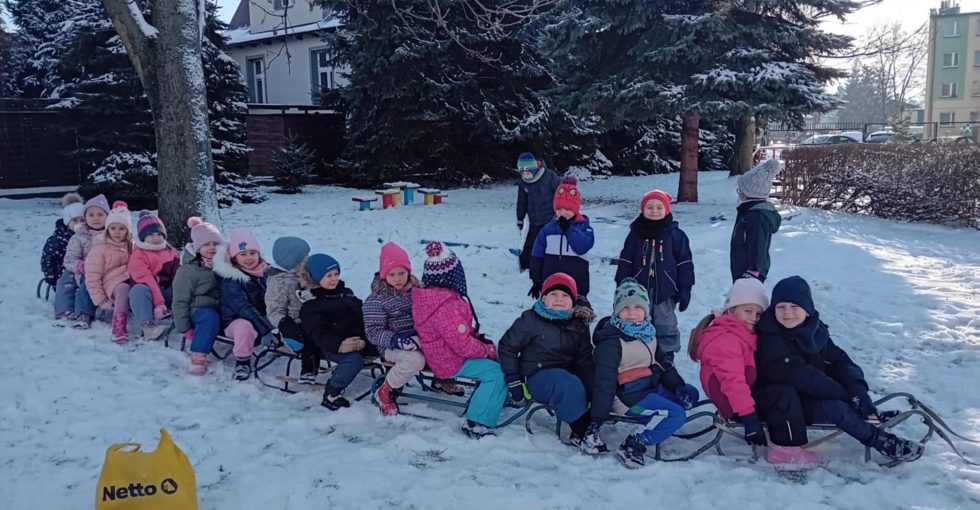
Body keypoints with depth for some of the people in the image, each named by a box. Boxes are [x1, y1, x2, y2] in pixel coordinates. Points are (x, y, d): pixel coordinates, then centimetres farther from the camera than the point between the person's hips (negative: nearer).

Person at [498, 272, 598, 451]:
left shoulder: (579, 326, 11)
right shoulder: (531, 320, -2)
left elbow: (584, 362, 13)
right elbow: (507, 346, 2)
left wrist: (592, 389, -1)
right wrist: (513, 380, -4)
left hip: (567, 374, 5)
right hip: (537, 376, -5)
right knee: (569, 384, -35)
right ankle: (581, 432, -27)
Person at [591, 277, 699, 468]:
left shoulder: (647, 333, 12)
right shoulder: (611, 341, -15)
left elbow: (663, 361, 17)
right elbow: (604, 380, -18)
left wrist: (677, 385, 0)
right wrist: (598, 419, -20)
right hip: (628, 396, -9)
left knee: (690, 394, 14)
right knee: (676, 415, -22)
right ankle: (632, 446, -25)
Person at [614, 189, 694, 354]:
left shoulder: (675, 235, -2)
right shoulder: (635, 234, 3)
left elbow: (685, 264, 1)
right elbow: (625, 263, 6)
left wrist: (685, 290, -2)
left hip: (665, 291, -2)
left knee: (666, 327, 5)